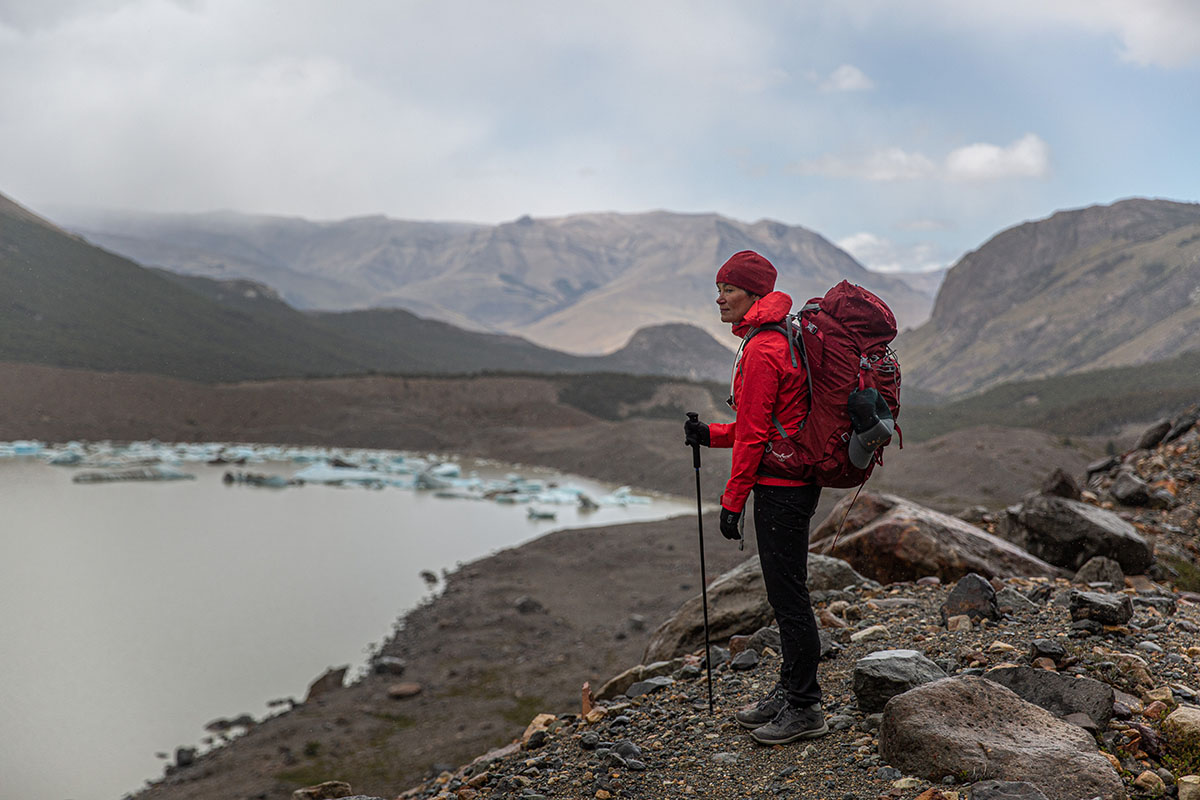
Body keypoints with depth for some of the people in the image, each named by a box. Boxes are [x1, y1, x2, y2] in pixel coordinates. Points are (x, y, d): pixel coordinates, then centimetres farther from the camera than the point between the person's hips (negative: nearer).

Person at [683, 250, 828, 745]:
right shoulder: (776, 340, 16)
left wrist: (733, 500, -15)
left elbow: (754, 434, -19)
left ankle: (804, 709, 6)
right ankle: (790, 693, 27)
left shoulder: (761, 351, -17)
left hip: (780, 487, -11)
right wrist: (711, 435, 12)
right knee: (784, 592, 16)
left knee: (788, 594, -3)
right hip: (791, 480, 11)